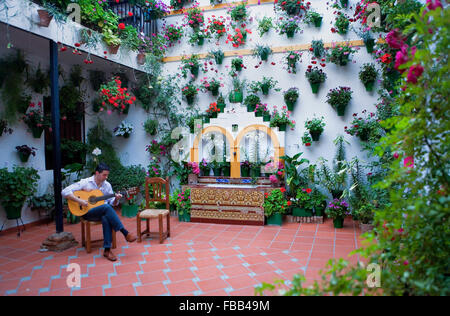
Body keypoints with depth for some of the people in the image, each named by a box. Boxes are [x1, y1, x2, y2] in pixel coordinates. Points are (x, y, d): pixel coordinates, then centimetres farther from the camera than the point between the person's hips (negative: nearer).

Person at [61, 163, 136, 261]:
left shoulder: (107, 185, 8)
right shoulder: (85, 182, -5)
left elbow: (112, 203, 11)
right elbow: (65, 192, -12)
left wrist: (116, 199, -12)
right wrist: (79, 201, -22)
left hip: (103, 212, 4)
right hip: (87, 212, -3)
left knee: (106, 218, -34)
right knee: (106, 207, -34)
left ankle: (107, 250, -30)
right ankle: (125, 233, -32)